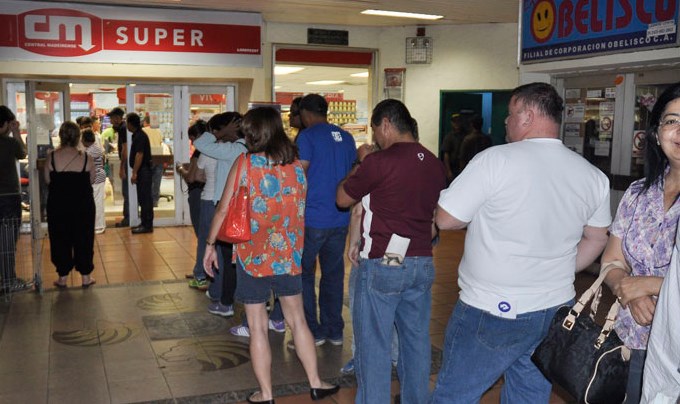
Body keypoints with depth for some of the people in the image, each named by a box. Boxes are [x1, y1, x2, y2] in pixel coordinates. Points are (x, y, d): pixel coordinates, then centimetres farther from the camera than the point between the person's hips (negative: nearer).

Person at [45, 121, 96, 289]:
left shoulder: (51, 157, -9)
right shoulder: (86, 158, -10)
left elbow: (48, 180, 0)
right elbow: (92, 180, 0)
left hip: (58, 205, 0)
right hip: (83, 205, 0)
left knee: (60, 239, 12)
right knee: (84, 239, 11)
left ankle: (63, 277, 18)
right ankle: (86, 276, 18)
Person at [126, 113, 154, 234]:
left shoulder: (140, 136, -15)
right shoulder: (137, 135, 16)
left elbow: (139, 155, -21)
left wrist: (134, 173, -22)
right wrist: (135, 172, 21)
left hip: (143, 171, -10)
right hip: (142, 171, 10)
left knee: (145, 198, -7)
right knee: (143, 198, 13)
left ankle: (147, 225, -4)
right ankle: (145, 224, 19)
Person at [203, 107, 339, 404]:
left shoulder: (245, 163, -9)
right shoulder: (296, 165, 1)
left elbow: (224, 209, -8)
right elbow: (301, 211, 6)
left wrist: (210, 244, 2)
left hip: (253, 255, -4)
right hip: (289, 255, 4)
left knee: (257, 327, 6)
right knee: (297, 319, 17)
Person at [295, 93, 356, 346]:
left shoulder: (307, 137, -9)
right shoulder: (346, 138, 10)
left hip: (312, 219, -6)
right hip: (341, 219, 6)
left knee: (304, 275, 6)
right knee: (333, 275, 13)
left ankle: (313, 331, 8)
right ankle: (334, 331, 19)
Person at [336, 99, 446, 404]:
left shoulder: (379, 161, -16)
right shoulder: (434, 164, 5)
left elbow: (342, 199, -3)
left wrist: (360, 164, 9)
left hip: (382, 265, -6)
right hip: (422, 264, 7)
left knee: (374, 345, 5)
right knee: (416, 341, 17)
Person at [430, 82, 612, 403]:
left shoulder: (495, 160, -17)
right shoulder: (594, 176, 2)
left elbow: (445, 219, -13)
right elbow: (596, 239, 14)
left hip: (491, 313, -6)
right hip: (555, 311, 6)